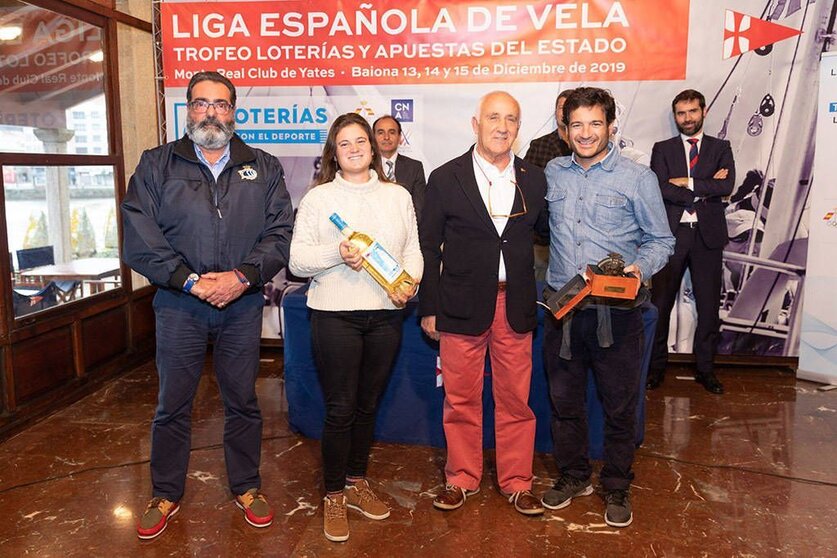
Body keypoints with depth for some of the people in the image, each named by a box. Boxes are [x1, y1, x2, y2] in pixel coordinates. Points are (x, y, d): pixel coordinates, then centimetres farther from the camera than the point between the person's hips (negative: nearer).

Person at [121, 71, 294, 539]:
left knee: (243, 401, 12)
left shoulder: (264, 168, 7)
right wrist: (191, 281, -14)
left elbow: (282, 232, -2)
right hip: (179, 304, 0)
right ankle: (166, 494, 28)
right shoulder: (156, 166, 4)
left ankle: (247, 487, 29)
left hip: (243, 304, 1)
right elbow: (139, 238, -5)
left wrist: (242, 276, -15)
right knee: (172, 404, 10)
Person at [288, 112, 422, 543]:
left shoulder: (398, 196, 11)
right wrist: (337, 253, -19)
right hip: (335, 314, -3)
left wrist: (409, 283, -10)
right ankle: (333, 496, 19)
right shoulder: (318, 197, 2)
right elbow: (298, 260, -2)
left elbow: (413, 249, 8)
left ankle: (356, 482, 32)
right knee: (340, 409, 1)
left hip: (385, 314, 3)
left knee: (368, 405, 14)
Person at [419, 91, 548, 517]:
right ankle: (461, 478, 28)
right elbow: (428, 246, 0)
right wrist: (429, 308, -1)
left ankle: (517, 482, 27)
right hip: (462, 305, -2)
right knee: (461, 400, 9)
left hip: (515, 305, 2)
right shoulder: (446, 178, -2)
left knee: (515, 400, 10)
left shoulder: (534, 179, 5)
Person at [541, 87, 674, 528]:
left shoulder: (637, 178, -3)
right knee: (564, 400, 14)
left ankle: (616, 487, 28)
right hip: (562, 309, 3)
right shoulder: (552, 173, 7)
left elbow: (660, 240, 2)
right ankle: (573, 475, 35)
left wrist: (639, 268, -17)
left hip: (616, 311, -3)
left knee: (619, 405, 8)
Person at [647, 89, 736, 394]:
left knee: (709, 306, 7)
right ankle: (656, 366, 16)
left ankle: (705, 369, 20)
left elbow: (727, 186, -7)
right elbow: (661, 189, -10)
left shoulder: (720, 148, 10)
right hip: (672, 233, -1)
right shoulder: (662, 149, 7)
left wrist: (688, 183, -11)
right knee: (661, 303, 3)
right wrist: (706, 188, -11)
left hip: (708, 235, 1)